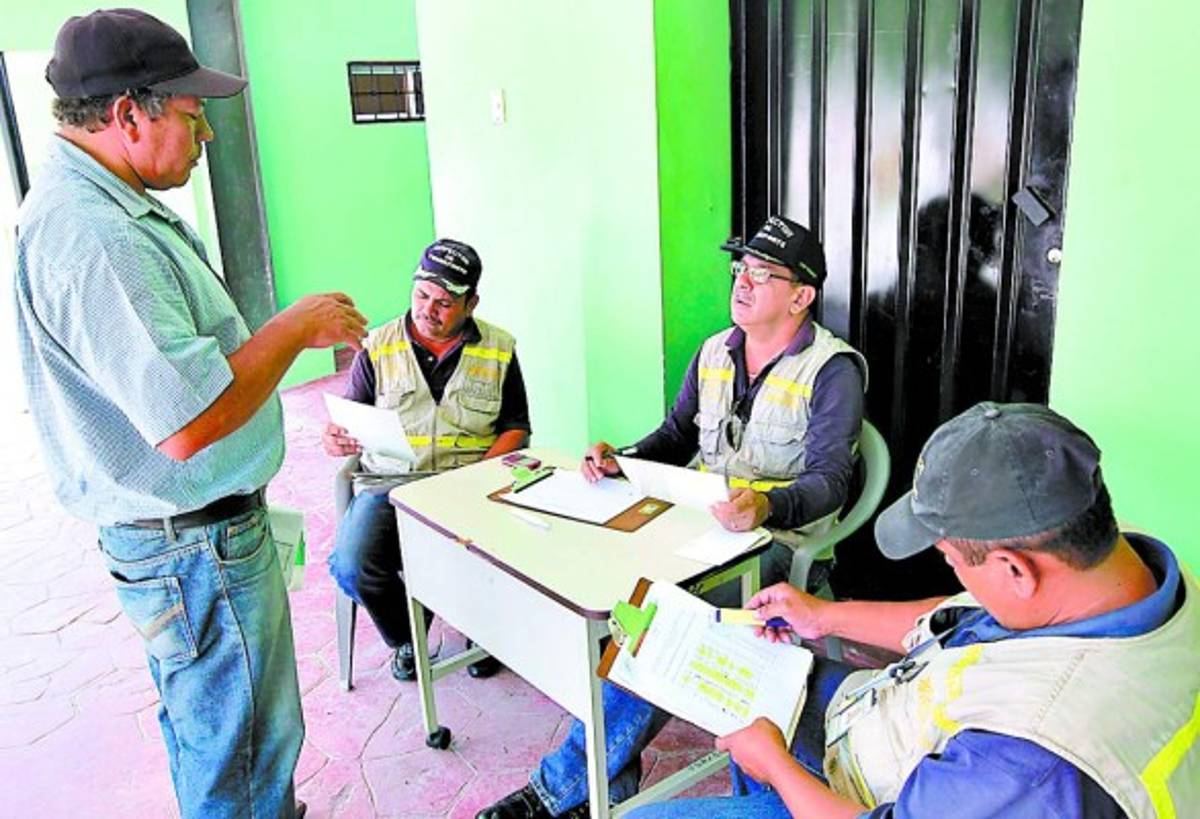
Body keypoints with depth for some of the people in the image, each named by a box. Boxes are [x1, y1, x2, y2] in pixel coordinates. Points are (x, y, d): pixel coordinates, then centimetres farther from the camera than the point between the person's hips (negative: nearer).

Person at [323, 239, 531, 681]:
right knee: (351, 566, -25)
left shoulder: (499, 350, 8)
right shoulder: (378, 347, 8)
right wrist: (336, 439, -16)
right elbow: (348, 421, 10)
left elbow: (516, 428, 9)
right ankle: (407, 637, 8)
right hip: (390, 480, 1)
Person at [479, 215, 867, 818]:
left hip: (779, 541, -6)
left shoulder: (833, 370, -8)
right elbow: (676, 436, 18)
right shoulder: (714, 352, 13)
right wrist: (621, 462, -3)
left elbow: (828, 480, -16)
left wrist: (766, 506, -37)